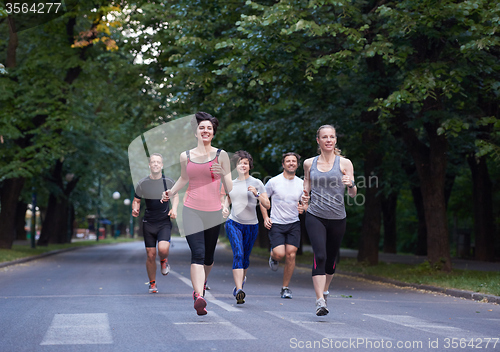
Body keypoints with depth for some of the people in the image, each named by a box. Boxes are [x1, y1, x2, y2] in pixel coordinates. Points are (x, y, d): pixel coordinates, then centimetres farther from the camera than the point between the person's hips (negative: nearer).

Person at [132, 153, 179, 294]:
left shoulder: (168, 182, -1)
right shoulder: (142, 184, -3)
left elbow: (175, 196, 17)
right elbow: (136, 200, 10)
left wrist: (174, 208, 0)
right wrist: (135, 209, -11)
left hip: (164, 222, -1)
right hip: (148, 223, 1)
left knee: (163, 249, -24)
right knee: (150, 255, 1)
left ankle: (164, 261, 14)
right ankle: (152, 283, 22)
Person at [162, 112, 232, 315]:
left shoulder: (221, 155, 3)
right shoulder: (186, 156, 7)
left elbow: (229, 187, 2)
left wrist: (223, 174, -18)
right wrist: (170, 193, 10)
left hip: (214, 212, 1)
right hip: (192, 210, -1)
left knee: (208, 256, 12)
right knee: (197, 253, -17)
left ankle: (202, 282, 43)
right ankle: (199, 298, -27)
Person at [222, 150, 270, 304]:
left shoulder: (257, 183, 0)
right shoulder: (231, 184, 9)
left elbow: (267, 205, -3)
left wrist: (257, 194, -19)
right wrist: (224, 208, 5)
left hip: (251, 225, 0)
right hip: (233, 223, 0)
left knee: (245, 257, 10)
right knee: (238, 254, -18)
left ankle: (240, 280, 40)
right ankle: (239, 290, -26)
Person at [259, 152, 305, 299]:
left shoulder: (302, 184, 3)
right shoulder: (273, 182, -5)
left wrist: (303, 208, -7)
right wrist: (265, 218, -4)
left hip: (294, 224, 3)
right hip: (276, 224, -2)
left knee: (291, 254, -6)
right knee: (279, 253, -17)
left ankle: (285, 287, 9)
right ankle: (273, 257, 24)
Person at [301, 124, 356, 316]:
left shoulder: (344, 163, 2)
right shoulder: (309, 163, 7)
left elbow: (353, 194, 1)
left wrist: (351, 184, -20)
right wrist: (305, 197, -1)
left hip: (337, 219, 1)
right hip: (315, 216, 0)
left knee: (331, 258, 10)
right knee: (320, 256, -17)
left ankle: (324, 291, 37)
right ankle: (320, 301, -19)